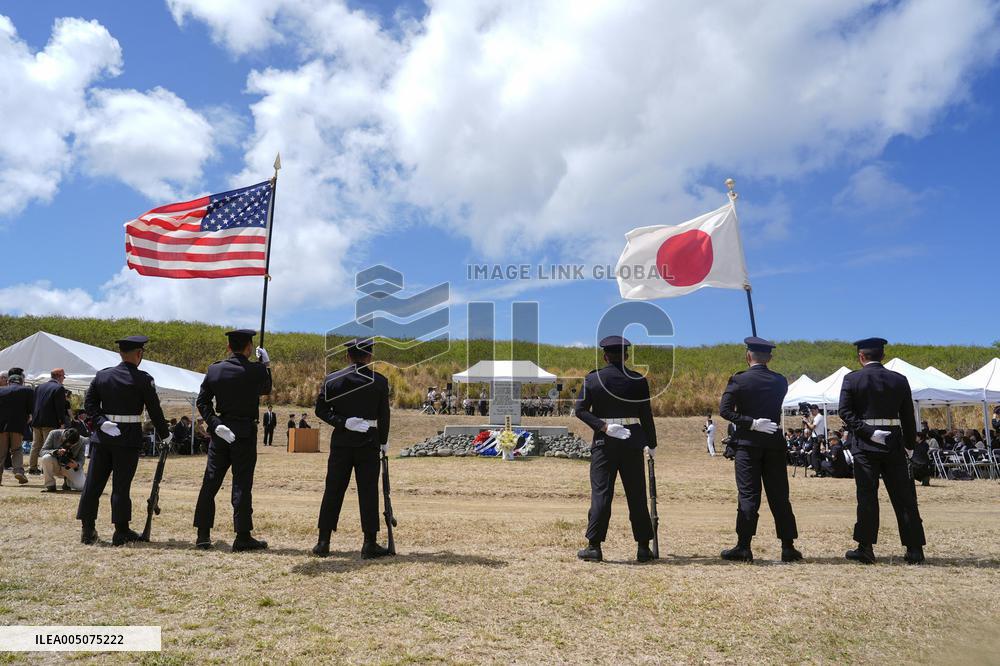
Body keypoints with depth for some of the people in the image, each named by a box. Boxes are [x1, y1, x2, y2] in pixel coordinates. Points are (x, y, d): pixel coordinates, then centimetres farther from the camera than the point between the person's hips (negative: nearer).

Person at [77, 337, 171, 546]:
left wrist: (101, 422, -5)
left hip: (102, 436, 4)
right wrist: (165, 435, 4)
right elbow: (155, 410, -6)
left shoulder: (102, 375, 6)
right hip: (129, 438, -4)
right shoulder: (143, 379, -8)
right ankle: (121, 532, 9)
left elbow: (89, 402, 1)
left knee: (93, 482, 10)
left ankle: (88, 530, 16)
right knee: (121, 485, 2)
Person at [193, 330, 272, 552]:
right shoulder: (256, 370, -10)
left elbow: (202, 401, 1)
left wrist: (215, 424, -2)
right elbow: (266, 390, 10)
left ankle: (203, 535, 16)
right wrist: (266, 364, 18)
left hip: (221, 431, 4)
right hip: (245, 433, -4)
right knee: (242, 484, 1)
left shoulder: (214, 369, 1)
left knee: (210, 482, 11)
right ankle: (243, 537, 6)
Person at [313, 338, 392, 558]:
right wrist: (383, 442, 8)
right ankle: (369, 544, 5)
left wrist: (343, 422, -6)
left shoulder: (332, 379, 1)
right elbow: (384, 415, -1)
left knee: (333, 490, 9)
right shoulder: (379, 381, -3)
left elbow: (321, 409, -2)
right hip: (369, 442, -2)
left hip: (341, 441, 2)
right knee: (368, 491, 3)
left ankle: (323, 542, 13)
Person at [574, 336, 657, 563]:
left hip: (604, 442, -1)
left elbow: (580, 409, -7)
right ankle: (643, 548, 15)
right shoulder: (638, 380, 0)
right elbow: (646, 415, 2)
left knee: (601, 493, 2)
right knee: (636, 494, 9)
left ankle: (594, 546, 2)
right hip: (632, 441, 1)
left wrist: (604, 426, -12)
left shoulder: (593, 378, 0)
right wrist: (651, 444, 11)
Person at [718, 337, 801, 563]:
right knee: (779, 495, 9)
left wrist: (750, 423, -12)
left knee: (748, 494, -1)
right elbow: (776, 408, 16)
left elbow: (724, 410, -13)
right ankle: (788, 547, 14)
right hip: (774, 443, 3)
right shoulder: (780, 382, 4)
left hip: (748, 443, -3)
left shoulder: (739, 380, -7)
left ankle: (743, 547, 1)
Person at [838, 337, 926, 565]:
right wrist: (910, 444, 14)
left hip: (865, 445, -2)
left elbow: (845, 412, -11)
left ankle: (865, 547, 2)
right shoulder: (899, 380, 5)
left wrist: (868, 431, -12)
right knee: (904, 497, 8)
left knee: (867, 496, 1)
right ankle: (915, 549, 12)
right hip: (894, 445, 3)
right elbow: (909, 417, 7)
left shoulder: (852, 379, -3)